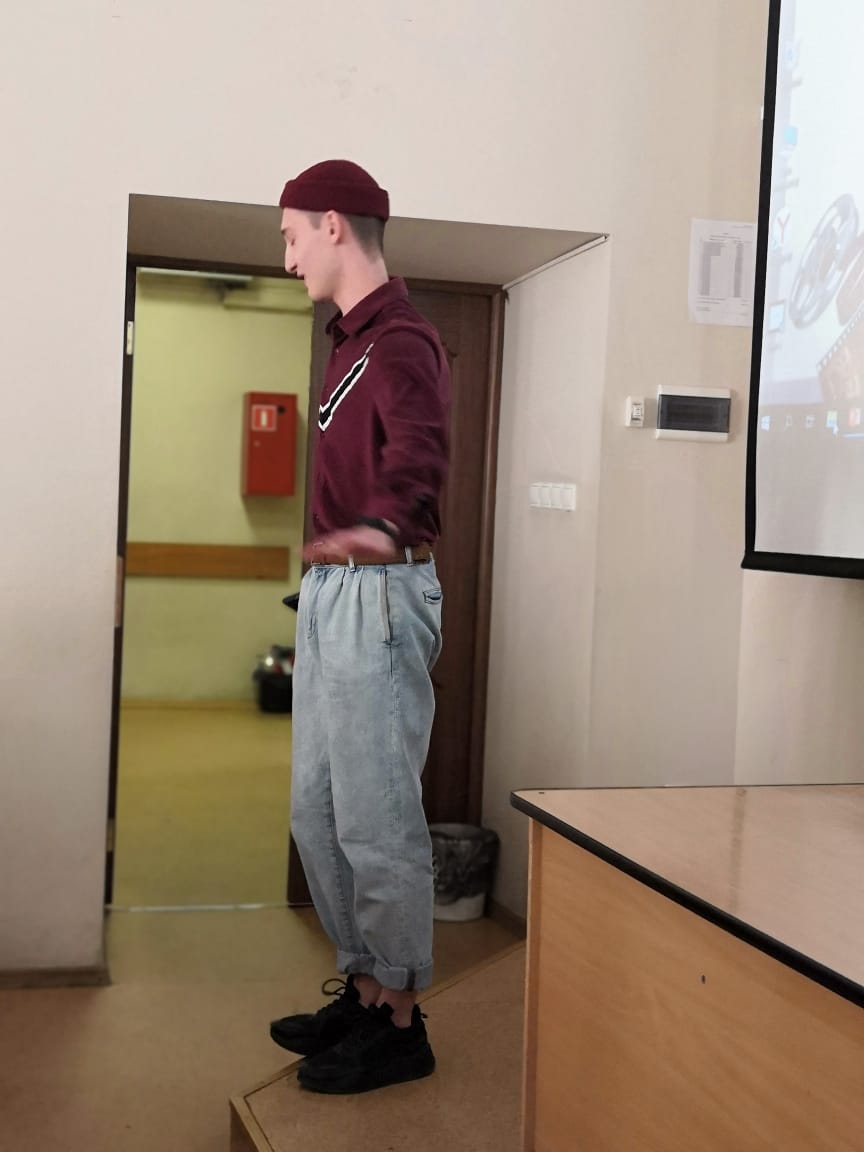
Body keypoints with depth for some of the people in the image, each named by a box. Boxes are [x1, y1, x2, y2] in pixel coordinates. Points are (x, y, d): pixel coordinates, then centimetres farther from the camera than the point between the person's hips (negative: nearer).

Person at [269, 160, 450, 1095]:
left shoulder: (401, 340, -13)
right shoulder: (354, 338, 17)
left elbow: (418, 449, -32)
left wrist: (384, 524, -52)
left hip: (379, 592, -10)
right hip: (330, 593, 10)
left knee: (376, 817, -4)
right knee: (319, 809, 14)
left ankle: (400, 1023, 9)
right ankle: (363, 990, 26)